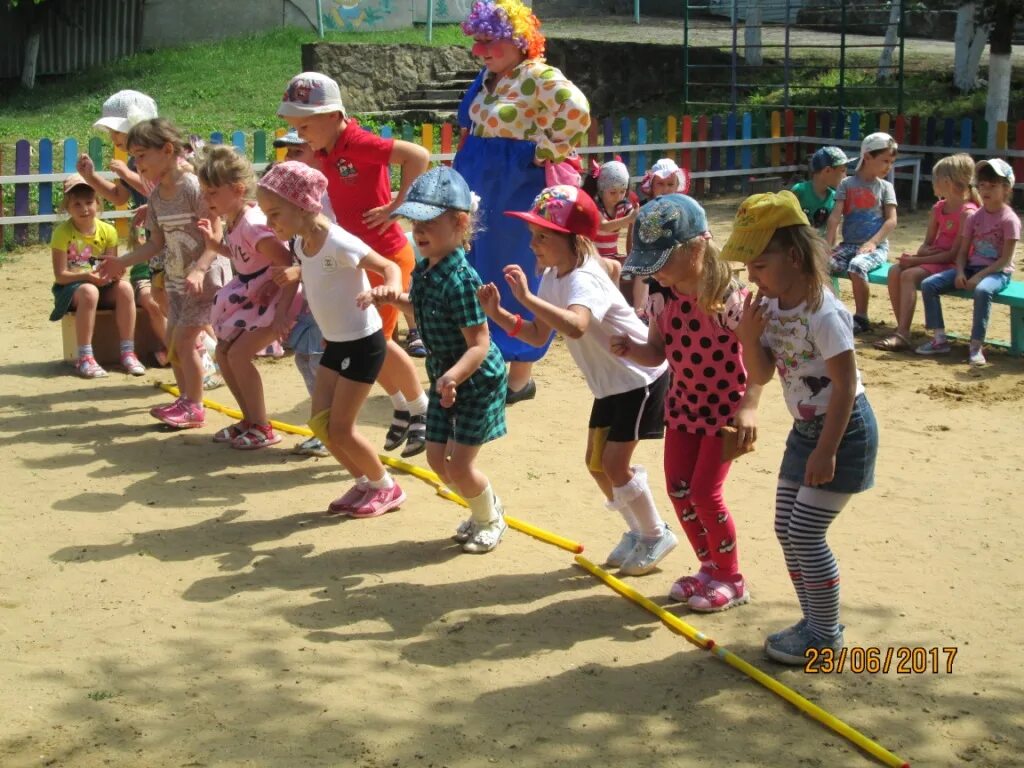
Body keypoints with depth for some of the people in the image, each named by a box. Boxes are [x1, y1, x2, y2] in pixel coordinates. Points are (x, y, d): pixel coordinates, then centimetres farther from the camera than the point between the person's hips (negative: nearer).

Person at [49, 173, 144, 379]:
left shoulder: (107, 231, -1)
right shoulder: (63, 233, -11)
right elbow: (60, 275, -14)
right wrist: (87, 276, -28)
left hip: (102, 285, 4)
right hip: (70, 287, -4)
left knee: (124, 288, -27)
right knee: (89, 292, -37)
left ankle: (127, 352, -20)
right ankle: (84, 357, -32)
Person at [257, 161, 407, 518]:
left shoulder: (338, 243, -25)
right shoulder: (301, 243, 0)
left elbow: (389, 266, -23)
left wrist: (391, 288, -40)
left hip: (363, 342, -8)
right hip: (336, 342, 8)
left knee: (340, 428, -3)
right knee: (320, 423, 6)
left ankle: (386, 487, 19)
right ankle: (365, 483, 25)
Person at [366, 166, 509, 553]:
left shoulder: (461, 280, -28)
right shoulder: (423, 272, -2)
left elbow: (479, 345, -29)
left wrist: (453, 376, -44)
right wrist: (395, 299, 3)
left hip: (478, 381, -8)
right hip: (444, 379, 9)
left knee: (459, 463, -5)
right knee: (437, 458, 11)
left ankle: (490, 520, 24)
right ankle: (486, 508, 36)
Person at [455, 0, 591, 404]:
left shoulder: (538, 76, -16)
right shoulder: (488, 77, 11)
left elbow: (578, 113, -30)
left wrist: (544, 153, -22)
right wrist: (463, 164, 16)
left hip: (520, 189, -9)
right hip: (482, 187, 9)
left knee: (517, 279, 0)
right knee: (480, 276, 14)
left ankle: (519, 376, 11)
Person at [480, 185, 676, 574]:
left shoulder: (583, 279, -29)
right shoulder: (551, 277, -1)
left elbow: (576, 326, -51)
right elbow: (539, 335, 4)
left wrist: (528, 298, -52)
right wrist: (500, 315, -9)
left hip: (641, 377, -9)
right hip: (609, 382, 9)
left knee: (615, 462, -8)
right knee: (596, 462, 12)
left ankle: (656, 535, 12)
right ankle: (638, 531, 30)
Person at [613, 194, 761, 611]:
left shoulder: (728, 296, -25)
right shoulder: (661, 296, -5)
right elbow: (658, 352, 3)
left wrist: (748, 406, -36)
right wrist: (630, 350, -19)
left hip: (725, 406, -7)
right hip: (684, 402, 7)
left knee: (705, 493, -7)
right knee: (678, 489, 7)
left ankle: (731, 578, 13)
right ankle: (709, 567, 27)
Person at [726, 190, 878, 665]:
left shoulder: (823, 314, -25)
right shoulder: (770, 307, 0)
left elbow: (845, 385, -23)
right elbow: (760, 375, 4)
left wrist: (826, 451, -22)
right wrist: (749, 336, -16)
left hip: (843, 431, -9)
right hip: (806, 429, 9)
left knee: (805, 535, -7)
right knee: (786, 530, 12)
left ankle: (826, 635, 10)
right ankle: (815, 622, 27)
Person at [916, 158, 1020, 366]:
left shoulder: (1009, 220, -9)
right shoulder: (974, 217, 9)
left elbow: (1005, 259, -14)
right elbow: (963, 251, 8)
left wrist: (979, 276, -21)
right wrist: (960, 272, -11)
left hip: (997, 272, -6)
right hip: (971, 268, 6)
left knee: (982, 290, -41)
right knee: (928, 284, -11)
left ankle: (976, 346, -34)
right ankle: (939, 339, -10)